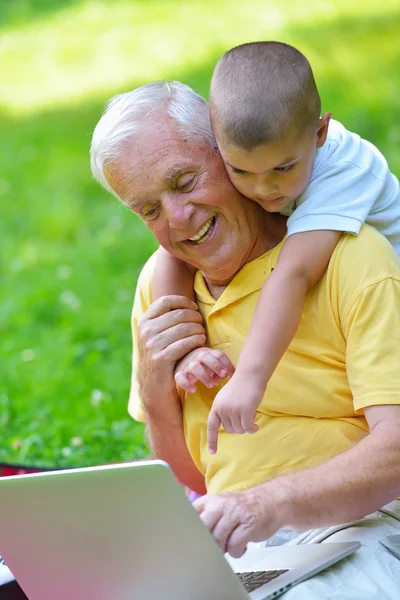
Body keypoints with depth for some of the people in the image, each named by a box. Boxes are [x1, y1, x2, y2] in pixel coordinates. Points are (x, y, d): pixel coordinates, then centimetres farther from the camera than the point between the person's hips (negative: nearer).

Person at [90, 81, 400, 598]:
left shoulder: (352, 259, -9)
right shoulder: (159, 286, 11)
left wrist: (274, 502, -34)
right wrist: (155, 389, -2)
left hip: (354, 526, -5)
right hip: (222, 541, 5)